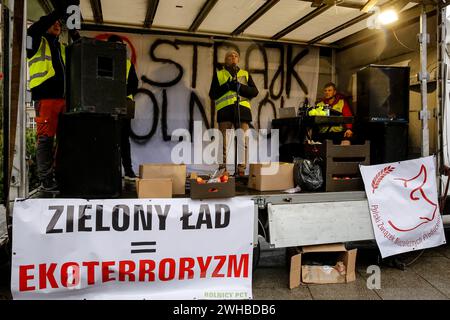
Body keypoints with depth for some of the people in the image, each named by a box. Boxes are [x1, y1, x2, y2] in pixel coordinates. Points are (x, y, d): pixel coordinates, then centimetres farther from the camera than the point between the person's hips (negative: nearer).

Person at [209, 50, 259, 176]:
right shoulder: (219, 73, 19)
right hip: (225, 108, -1)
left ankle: (241, 171, -3)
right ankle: (223, 170, -3)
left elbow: (255, 92, 10)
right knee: (224, 141, -6)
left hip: (242, 108, 1)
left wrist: (240, 87, -7)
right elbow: (212, 94, 10)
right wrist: (226, 86, -5)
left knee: (243, 142, -5)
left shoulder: (245, 74, 23)